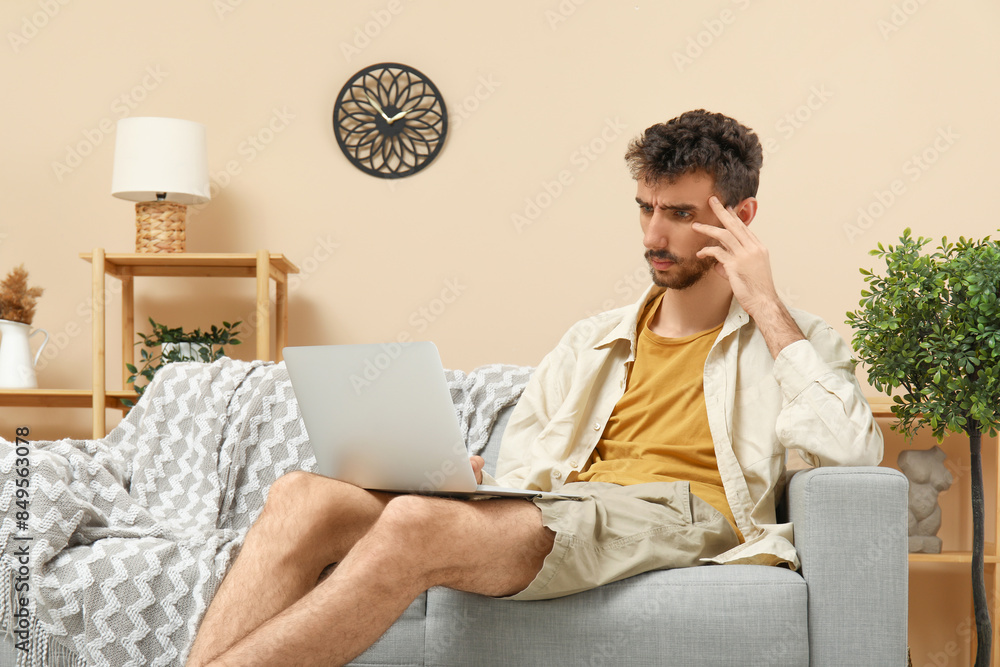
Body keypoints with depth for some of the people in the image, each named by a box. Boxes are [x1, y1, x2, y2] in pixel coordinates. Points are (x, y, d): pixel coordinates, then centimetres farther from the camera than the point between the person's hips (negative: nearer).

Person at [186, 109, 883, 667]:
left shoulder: (794, 340, 16)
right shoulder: (591, 341, 29)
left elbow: (851, 452, -5)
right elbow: (520, 472, 22)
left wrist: (766, 306, -1)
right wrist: (470, 479, -3)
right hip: (565, 514, 5)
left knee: (416, 522, -34)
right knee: (303, 497, -21)